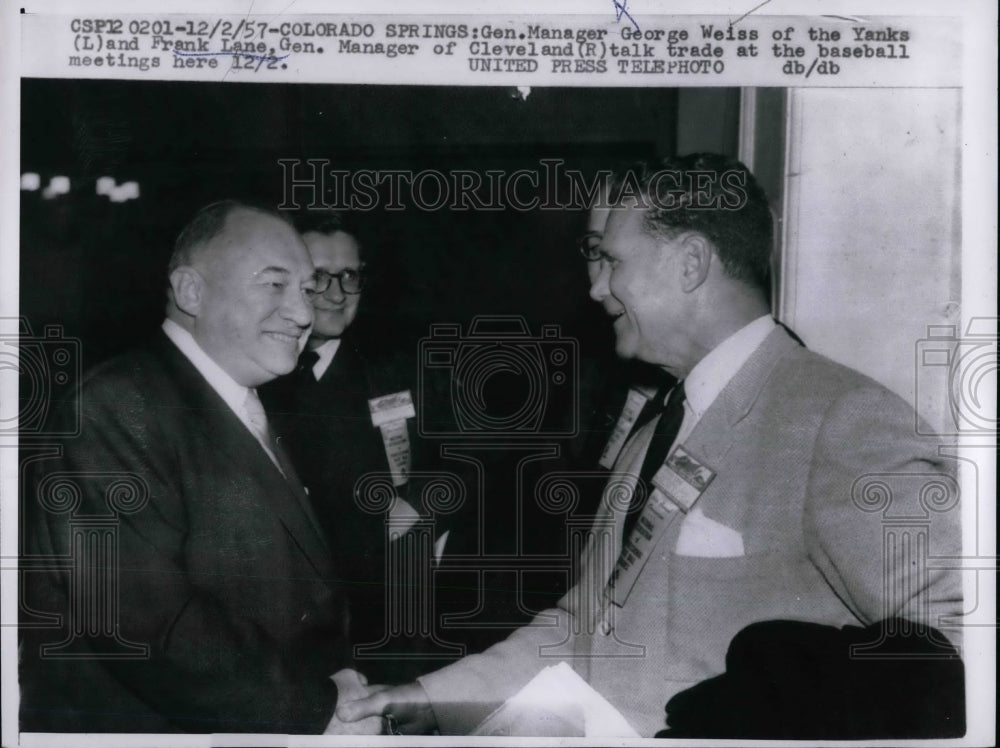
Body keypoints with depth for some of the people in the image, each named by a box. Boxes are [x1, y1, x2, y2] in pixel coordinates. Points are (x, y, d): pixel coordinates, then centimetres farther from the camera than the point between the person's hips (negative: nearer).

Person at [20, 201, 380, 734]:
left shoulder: (246, 414, 10)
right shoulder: (117, 409, -18)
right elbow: (148, 622, -26)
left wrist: (338, 673, -7)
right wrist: (317, 708, -19)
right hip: (156, 721, -8)